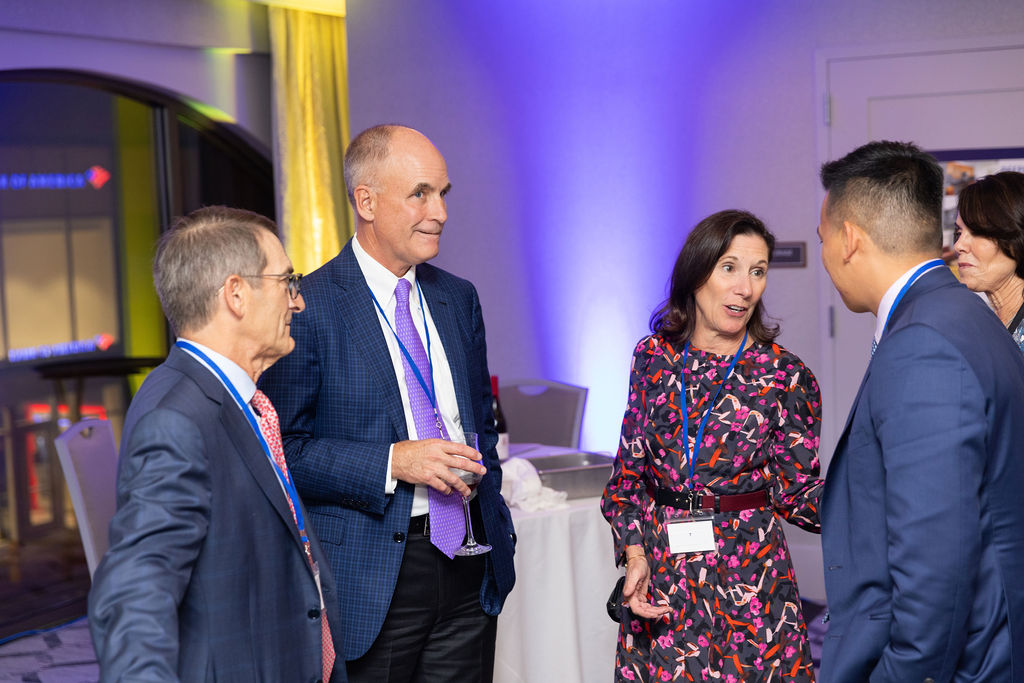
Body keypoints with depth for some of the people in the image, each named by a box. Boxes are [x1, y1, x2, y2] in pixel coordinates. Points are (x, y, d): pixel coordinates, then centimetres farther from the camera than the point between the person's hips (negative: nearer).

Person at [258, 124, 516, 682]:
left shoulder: (457, 298, 12)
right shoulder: (308, 308, -9)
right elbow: (284, 448, -12)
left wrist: (498, 531, 13)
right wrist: (392, 463, -20)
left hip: (468, 570, 6)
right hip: (372, 584, -6)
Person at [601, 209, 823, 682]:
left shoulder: (786, 377, -6)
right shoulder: (655, 357, 2)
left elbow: (794, 491, -4)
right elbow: (628, 470, 8)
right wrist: (635, 556, -3)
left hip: (746, 577, -2)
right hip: (658, 573, 2)